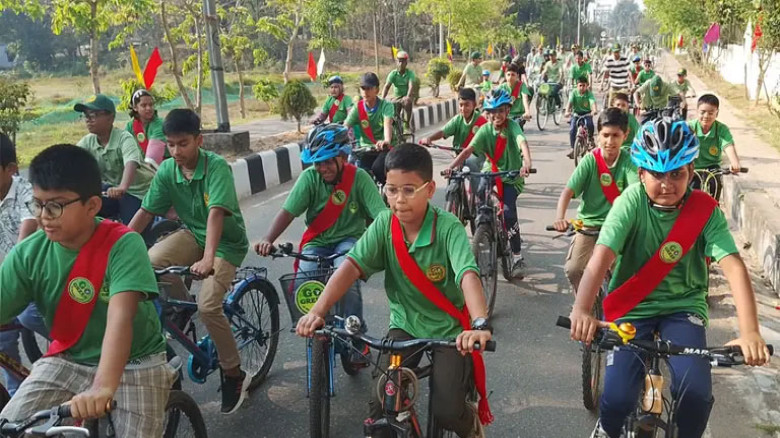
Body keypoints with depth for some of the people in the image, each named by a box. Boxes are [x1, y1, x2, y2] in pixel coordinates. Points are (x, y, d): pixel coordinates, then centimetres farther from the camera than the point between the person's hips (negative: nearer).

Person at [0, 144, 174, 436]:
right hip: (66, 360, 4)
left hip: (135, 362, -3)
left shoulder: (123, 245, -23)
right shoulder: (28, 254, -9)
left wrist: (103, 388, -49)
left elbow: (120, 316, -35)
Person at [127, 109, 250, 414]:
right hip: (193, 234, 5)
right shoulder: (167, 171, -8)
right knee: (151, 261, -25)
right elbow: (145, 212, -6)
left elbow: (216, 212, -35)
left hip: (227, 242, -5)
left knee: (207, 306, -22)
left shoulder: (216, 166, -23)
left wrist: (208, 259, -46)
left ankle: (234, 375, 1)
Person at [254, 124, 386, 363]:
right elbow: (287, 211, -17)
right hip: (317, 242, 2)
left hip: (349, 239, -2)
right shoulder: (310, 177, -9)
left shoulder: (359, 177, -12)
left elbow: (381, 215, -20)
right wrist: (268, 240, -32)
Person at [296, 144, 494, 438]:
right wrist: (318, 311, -33)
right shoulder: (384, 224, -12)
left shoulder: (448, 227, -22)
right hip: (405, 324, 3)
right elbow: (352, 266, -20)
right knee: (380, 405, -10)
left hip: (450, 329, -2)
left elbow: (468, 275, -36)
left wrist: (480, 325, -53)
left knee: (447, 412, -8)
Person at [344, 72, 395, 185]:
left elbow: (387, 124, -30)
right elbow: (345, 127, -12)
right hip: (367, 149, 3)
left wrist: (387, 141, -51)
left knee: (377, 168, -30)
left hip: (385, 148, -3)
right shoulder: (357, 107, -1)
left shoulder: (386, 105, -10)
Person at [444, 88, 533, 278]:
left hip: (511, 176, -3)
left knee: (509, 213, -15)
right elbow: (468, 150, -19)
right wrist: (452, 165, -36)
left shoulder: (512, 126, -15)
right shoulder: (486, 129, -8)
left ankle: (517, 256, 0)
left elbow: (522, 143, -34)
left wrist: (527, 163, -54)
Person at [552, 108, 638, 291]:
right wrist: (559, 217, -35)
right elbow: (568, 191, -18)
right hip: (588, 222, 0)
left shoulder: (627, 162, -9)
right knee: (573, 269, -12)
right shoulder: (589, 160, -10)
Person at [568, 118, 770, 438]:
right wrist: (581, 310, -45)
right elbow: (601, 256, -29)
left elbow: (733, 267, -21)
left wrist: (750, 332, -35)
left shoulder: (705, 210, -11)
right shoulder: (632, 201, -17)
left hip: (683, 308, 2)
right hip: (633, 308, -1)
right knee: (617, 398, -16)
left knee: (696, 393, -20)